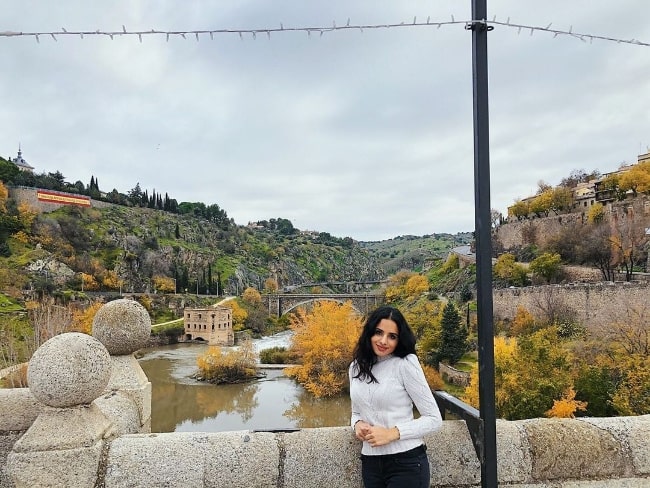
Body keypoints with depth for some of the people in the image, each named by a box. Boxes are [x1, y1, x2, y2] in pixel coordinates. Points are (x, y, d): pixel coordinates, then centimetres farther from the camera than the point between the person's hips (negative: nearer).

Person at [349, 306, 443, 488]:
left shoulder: (406, 365, -12)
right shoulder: (355, 368, 4)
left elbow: (434, 419, -10)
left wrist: (392, 433, -20)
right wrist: (357, 424, -5)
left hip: (407, 463, -5)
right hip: (370, 463, 5)